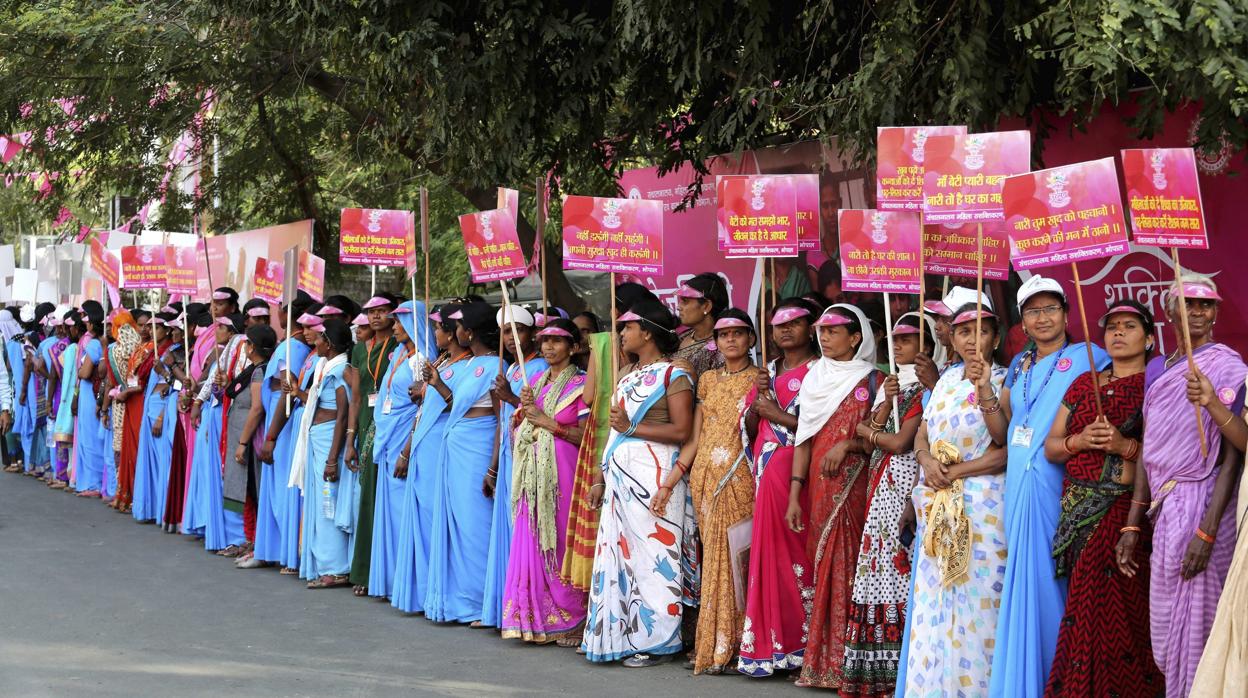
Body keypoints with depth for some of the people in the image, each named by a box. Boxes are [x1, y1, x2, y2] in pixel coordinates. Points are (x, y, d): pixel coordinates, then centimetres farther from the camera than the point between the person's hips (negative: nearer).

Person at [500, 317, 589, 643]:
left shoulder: (580, 384, -2)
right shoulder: (537, 381, 17)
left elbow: (584, 435, -9)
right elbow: (519, 429, 19)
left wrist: (547, 422, -12)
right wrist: (524, 408, 1)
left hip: (562, 472, -6)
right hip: (533, 473, 6)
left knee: (558, 543, -6)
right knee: (531, 543, 2)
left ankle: (566, 619, 1)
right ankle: (536, 619, 6)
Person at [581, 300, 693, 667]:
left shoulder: (673, 374, -7)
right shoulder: (627, 373, 18)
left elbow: (681, 431, -15)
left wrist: (632, 427, -15)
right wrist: (601, 477, 16)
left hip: (652, 474, -8)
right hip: (620, 473, 8)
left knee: (650, 551, -4)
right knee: (617, 550, 7)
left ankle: (654, 640, 2)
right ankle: (622, 634, 13)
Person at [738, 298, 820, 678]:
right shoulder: (768, 371, 18)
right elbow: (749, 427, 17)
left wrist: (780, 416, -12)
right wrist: (756, 401, -1)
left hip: (796, 469, -6)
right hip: (766, 468, 6)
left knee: (784, 550, -10)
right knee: (769, 552, 2)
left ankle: (789, 643, -4)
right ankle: (773, 642, 5)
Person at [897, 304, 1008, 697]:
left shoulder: (1005, 383, -3)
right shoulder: (946, 381, 15)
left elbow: (1007, 450, -12)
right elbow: (922, 434, 12)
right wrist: (927, 462, -7)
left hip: (982, 504, -6)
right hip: (938, 508, 6)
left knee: (975, 602, -7)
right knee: (934, 604, 6)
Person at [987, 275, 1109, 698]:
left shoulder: (1085, 358, -1)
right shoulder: (1019, 367, 17)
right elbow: (1002, 433, 13)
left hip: (1058, 488, -5)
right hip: (1020, 487, 5)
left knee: (1052, 580, -4)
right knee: (1025, 581, 7)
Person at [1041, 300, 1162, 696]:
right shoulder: (1084, 384, 16)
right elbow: (1050, 447, 14)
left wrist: (1126, 446, -19)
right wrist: (1080, 441, -5)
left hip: (1129, 510, -5)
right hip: (1079, 510, 5)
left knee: (1116, 612, -12)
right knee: (1087, 608, 3)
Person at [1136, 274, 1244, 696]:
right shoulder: (1157, 369, 13)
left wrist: (1207, 532, -20)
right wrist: (1133, 524, 10)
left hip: (1202, 504, -6)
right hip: (1164, 509, 6)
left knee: (1193, 625, -3)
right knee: (1165, 624, 10)